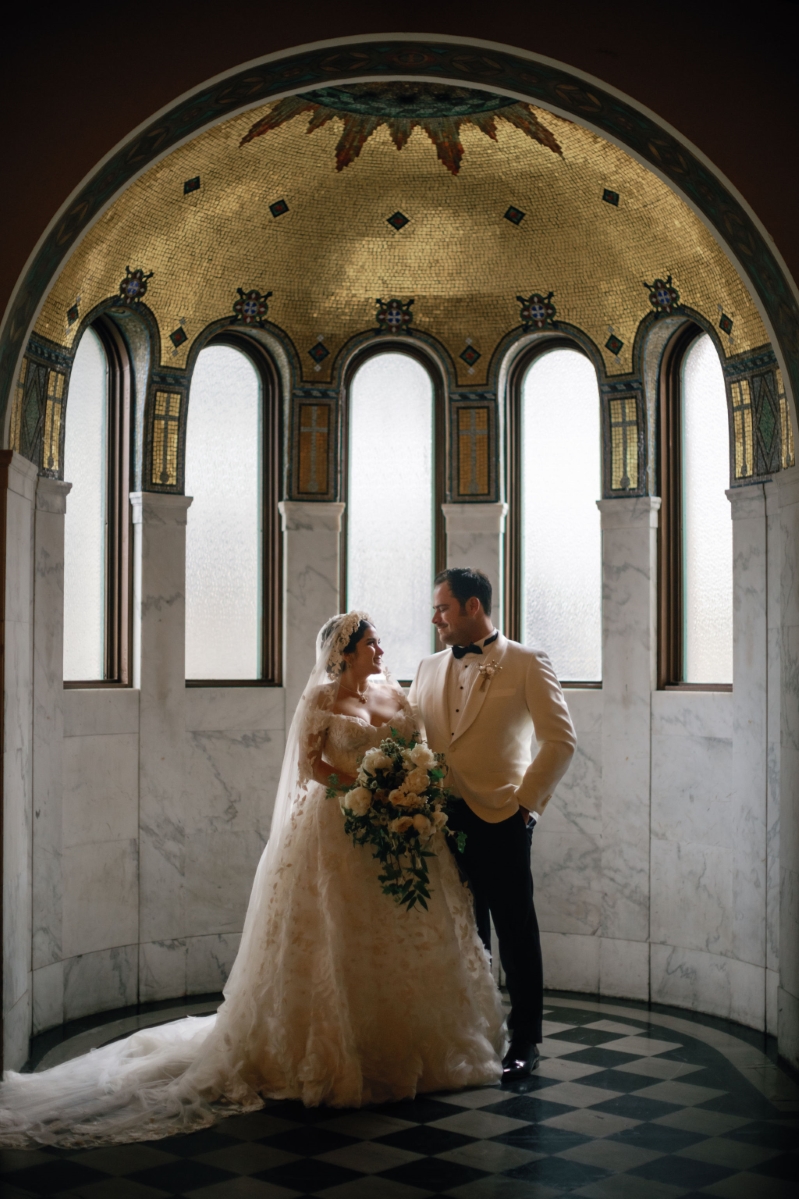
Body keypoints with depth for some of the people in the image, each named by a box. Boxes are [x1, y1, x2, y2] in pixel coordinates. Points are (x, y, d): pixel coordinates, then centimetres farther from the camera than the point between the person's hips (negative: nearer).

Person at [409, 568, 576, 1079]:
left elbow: (561, 740, -7)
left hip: (500, 821, -5)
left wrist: (526, 803, -9)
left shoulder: (528, 665, -3)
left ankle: (525, 1041, 14)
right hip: (444, 822, 5)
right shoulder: (429, 669, 14)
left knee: (517, 935, 3)